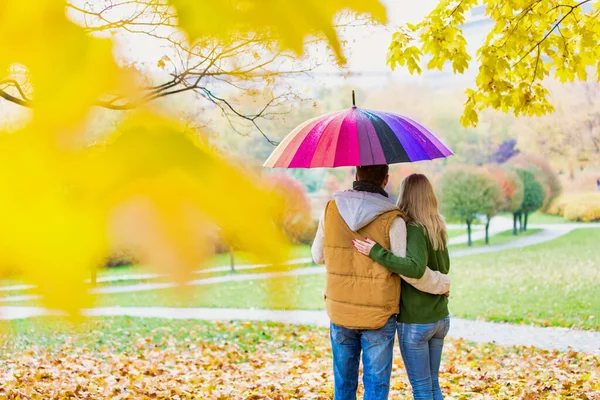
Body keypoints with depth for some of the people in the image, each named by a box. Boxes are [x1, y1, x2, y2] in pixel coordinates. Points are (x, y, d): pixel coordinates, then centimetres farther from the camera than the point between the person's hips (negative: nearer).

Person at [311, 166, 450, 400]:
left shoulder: (332, 209, -5)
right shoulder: (391, 219, -16)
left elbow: (319, 256, 8)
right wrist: (441, 284, 5)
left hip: (341, 311, 3)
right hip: (378, 316, -3)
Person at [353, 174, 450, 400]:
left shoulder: (414, 230, -19)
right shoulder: (438, 230, 3)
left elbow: (416, 268, -34)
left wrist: (376, 252, -32)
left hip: (415, 322, -7)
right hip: (440, 318, 7)